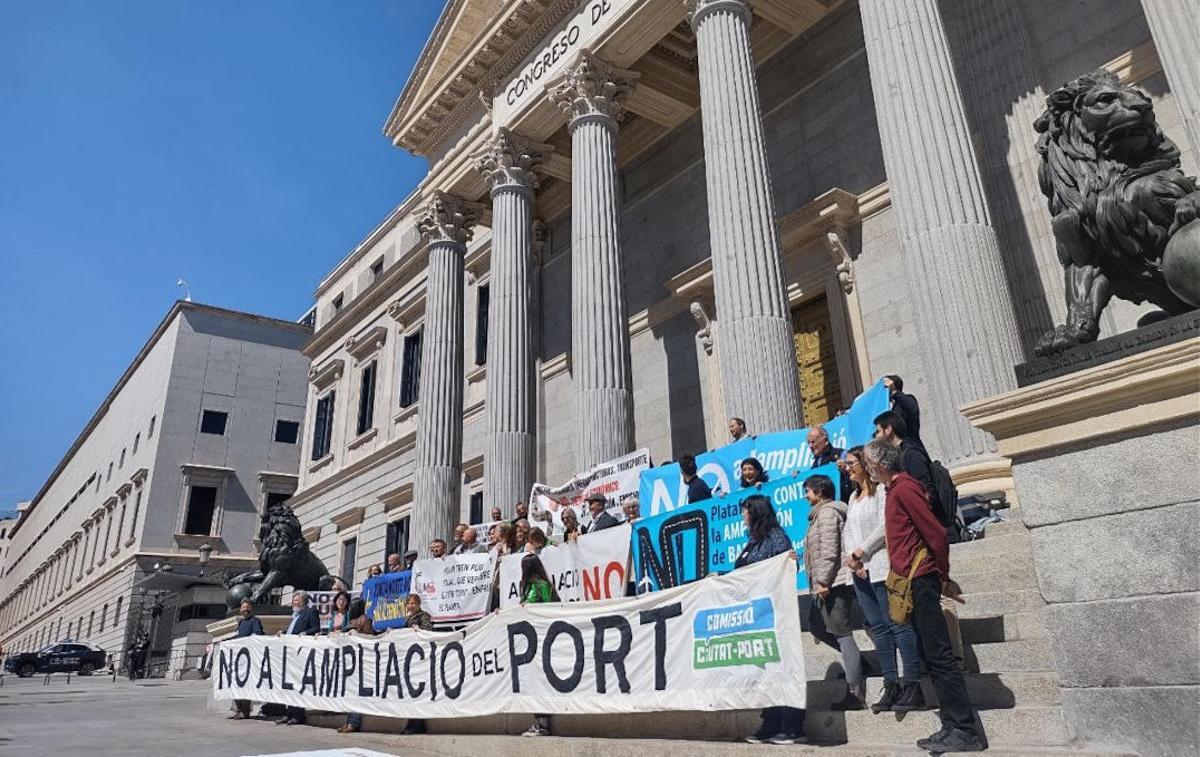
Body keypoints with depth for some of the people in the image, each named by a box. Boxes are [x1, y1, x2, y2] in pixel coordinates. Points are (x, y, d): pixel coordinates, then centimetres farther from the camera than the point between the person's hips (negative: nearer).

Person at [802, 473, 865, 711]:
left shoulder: (828, 512, -10)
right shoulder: (820, 513, 20)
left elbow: (829, 551, -19)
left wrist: (822, 581, -20)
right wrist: (818, 584, 21)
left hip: (833, 584, -11)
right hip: (823, 586, 11)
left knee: (842, 634, -7)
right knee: (816, 626, 16)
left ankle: (855, 693, -2)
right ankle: (855, 661, 20)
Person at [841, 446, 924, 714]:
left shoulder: (882, 490, -3)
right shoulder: (853, 497, 21)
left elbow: (885, 526, -13)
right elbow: (847, 531, 16)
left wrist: (860, 552, -11)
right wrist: (851, 558, 0)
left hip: (882, 568, -8)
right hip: (860, 572, 8)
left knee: (898, 624, -8)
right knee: (878, 628, 7)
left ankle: (912, 687, -4)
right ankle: (891, 687, 10)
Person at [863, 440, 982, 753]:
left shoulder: (903, 488, -12)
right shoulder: (895, 489, 17)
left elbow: (936, 533, -16)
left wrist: (943, 576, -5)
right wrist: (941, 577, 17)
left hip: (920, 580, -10)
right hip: (912, 582, 10)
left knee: (939, 656, -8)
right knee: (932, 656, 10)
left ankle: (963, 731, -5)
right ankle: (953, 727, 14)